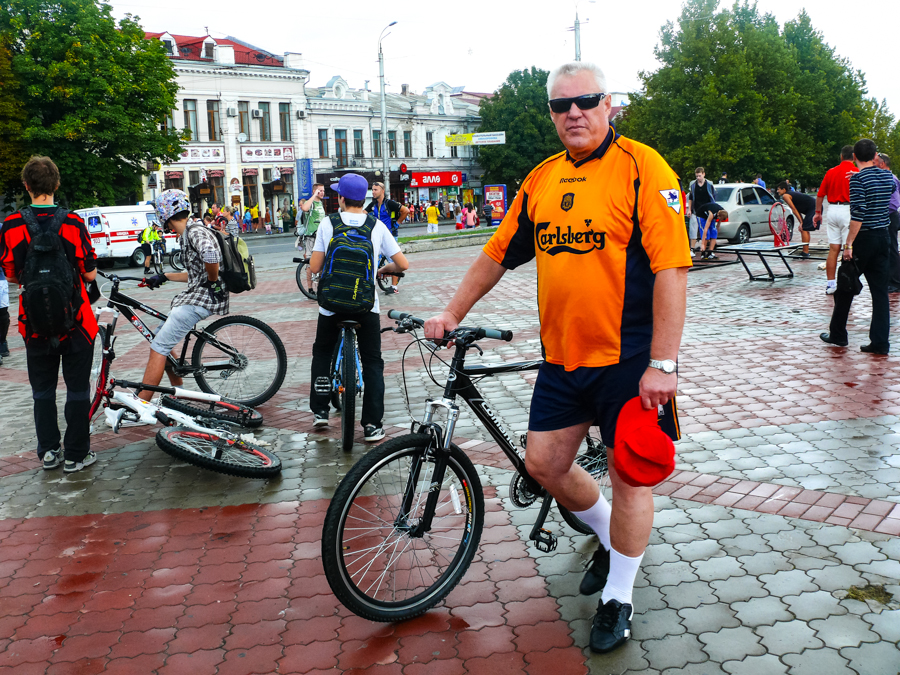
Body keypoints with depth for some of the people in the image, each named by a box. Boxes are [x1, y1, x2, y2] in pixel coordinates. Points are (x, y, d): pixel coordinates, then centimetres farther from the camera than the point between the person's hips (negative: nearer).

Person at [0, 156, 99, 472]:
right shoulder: (72, 222, -11)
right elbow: (90, 273, -8)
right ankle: (76, 454, 13)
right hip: (75, 321, -2)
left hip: (34, 322, 2)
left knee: (42, 389, 16)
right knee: (78, 387, 8)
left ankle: (48, 452, 21)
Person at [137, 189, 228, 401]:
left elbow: (210, 255, -35)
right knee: (161, 338, 18)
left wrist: (213, 282, -21)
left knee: (158, 347, -11)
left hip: (203, 298, -11)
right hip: (195, 295, 11)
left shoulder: (195, 232, -14)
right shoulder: (188, 234, 18)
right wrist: (164, 277, 29)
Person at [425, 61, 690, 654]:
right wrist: (452, 314, 18)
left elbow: (672, 268, -16)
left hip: (628, 358, -6)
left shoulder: (642, 168, -10)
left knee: (628, 474, 5)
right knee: (544, 463, 11)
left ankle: (618, 597, 25)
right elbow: (498, 254, 18)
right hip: (562, 356, 6)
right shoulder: (542, 179, 9)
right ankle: (610, 538, 38)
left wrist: (662, 364, -21)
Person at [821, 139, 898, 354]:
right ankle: (880, 342, 0)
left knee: (845, 288, 10)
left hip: (863, 239, -5)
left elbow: (858, 214, -21)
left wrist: (848, 244, -20)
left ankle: (838, 335, 20)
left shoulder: (858, 179, -13)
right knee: (880, 291, 4)